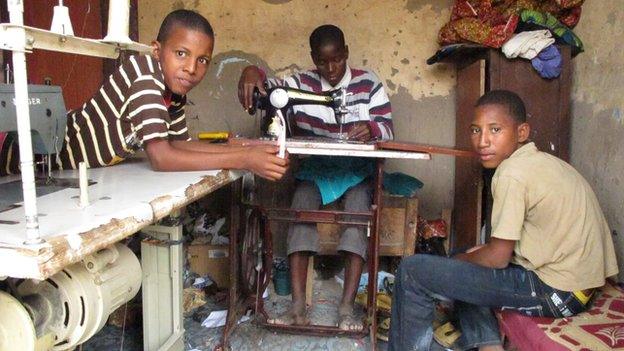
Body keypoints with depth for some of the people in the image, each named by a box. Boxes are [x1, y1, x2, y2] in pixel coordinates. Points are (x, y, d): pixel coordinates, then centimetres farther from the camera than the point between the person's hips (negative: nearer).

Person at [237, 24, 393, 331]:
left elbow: (387, 127, -4)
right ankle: (298, 305, -29)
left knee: (359, 206, -30)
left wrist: (371, 129, -29)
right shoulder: (301, 84, 3)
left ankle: (347, 306, -28)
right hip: (314, 169, 1)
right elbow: (264, 91, -5)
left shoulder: (368, 83, 0)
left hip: (356, 170, -1)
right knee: (301, 204, -28)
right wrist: (251, 73, -29)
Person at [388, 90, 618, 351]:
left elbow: (497, 258, -15)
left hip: (553, 291, -10)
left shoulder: (513, 172, -17)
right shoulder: (543, 162, 10)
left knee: (413, 270, -10)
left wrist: (460, 259, 3)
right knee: (464, 263, 26)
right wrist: (476, 253, 12)